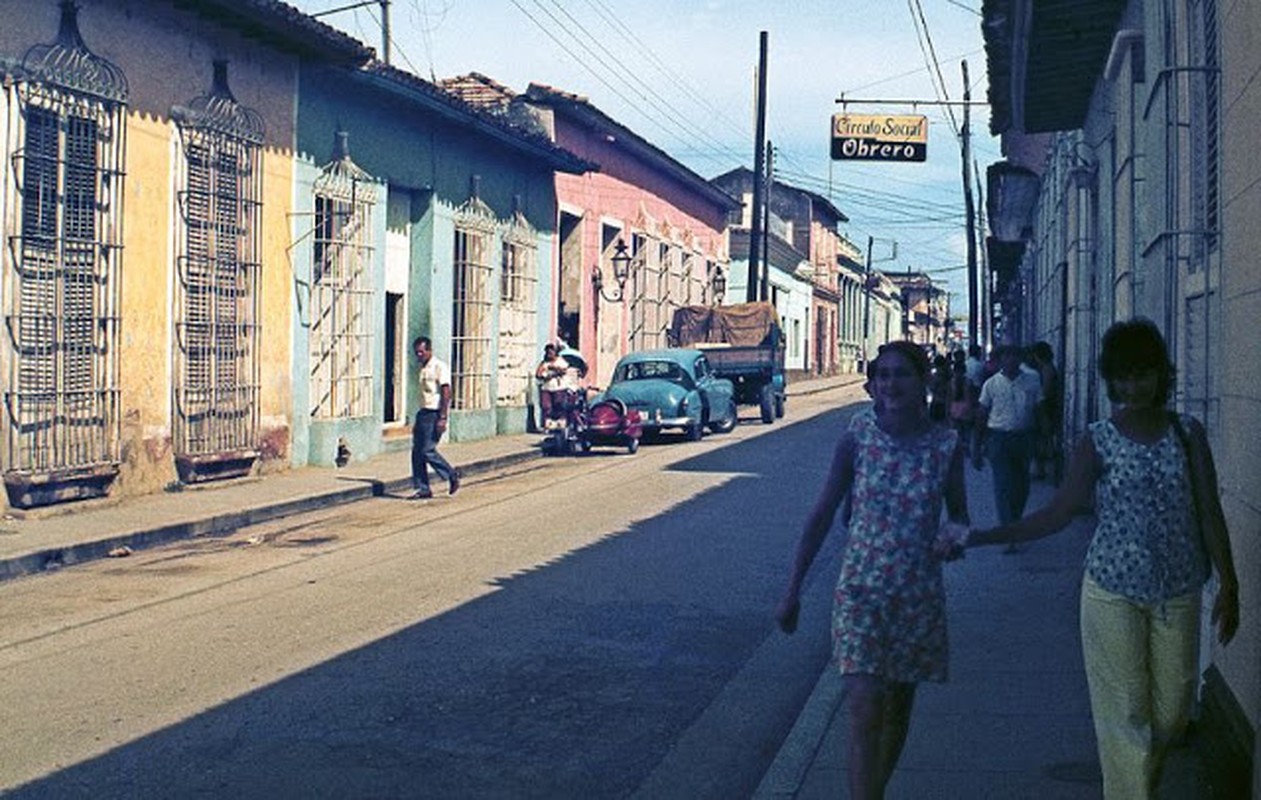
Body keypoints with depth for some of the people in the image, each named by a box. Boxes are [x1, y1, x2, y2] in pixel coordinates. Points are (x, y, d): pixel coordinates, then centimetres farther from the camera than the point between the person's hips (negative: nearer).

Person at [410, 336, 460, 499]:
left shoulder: (439, 367, -9)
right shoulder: (423, 370, 17)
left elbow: (446, 393, -15)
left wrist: (442, 418, -21)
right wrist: (418, 422, 21)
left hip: (435, 413, -8)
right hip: (423, 412, 8)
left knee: (427, 450, -12)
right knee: (417, 452, 2)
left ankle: (452, 475, 5)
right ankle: (422, 488, 7)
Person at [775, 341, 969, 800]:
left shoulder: (945, 445, -4)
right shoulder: (857, 437, -7)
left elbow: (958, 514, 9)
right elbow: (823, 513, -1)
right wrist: (793, 590, -2)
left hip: (918, 593, 2)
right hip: (861, 590, -2)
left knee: (898, 707, 16)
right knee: (864, 710, -11)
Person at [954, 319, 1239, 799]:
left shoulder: (1187, 434, 1)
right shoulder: (1098, 443, -5)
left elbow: (1209, 513, 3)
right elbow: (1058, 514, -7)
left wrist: (1228, 585, 1)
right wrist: (978, 537, -15)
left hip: (1178, 595, 3)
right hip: (1113, 593, -2)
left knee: (1172, 710, 12)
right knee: (1125, 711, 0)